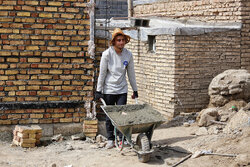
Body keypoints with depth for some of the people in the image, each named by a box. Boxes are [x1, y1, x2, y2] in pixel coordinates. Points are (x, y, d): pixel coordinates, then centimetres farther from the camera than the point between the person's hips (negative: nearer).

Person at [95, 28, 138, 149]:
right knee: (109, 116, 4)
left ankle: (121, 138, 10)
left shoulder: (128, 55, -1)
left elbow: (131, 73, 8)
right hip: (108, 90, -2)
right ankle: (110, 139, 16)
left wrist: (135, 90, 11)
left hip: (122, 90, 2)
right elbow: (102, 73, -5)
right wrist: (98, 90, -5)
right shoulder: (107, 54, -10)